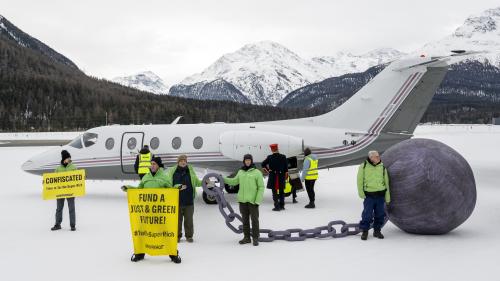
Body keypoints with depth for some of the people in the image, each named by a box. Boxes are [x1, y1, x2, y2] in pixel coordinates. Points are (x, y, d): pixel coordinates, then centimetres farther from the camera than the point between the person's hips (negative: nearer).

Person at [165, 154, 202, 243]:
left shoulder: (190, 170, 5)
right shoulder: (172, 171, -1)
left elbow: (196, 182, 15)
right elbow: (168, 184, 0)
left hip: (188, 200, 1)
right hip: (176, 200, -1)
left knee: (189, 219, 6)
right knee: (177, 219, 6)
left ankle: (189, 236, 17)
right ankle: (177, 235, 19)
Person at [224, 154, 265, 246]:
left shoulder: (257, 173, -5)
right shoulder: (241, 172, 10)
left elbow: (261, 187, -7)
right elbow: (234, 181, 24)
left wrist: (258, 200, -14)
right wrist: (223, 178, 15)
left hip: (253, 200, -5)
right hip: (242, 200, 5)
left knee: (254, 219, -2)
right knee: (245, 219, 10)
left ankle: (255, 238, 6)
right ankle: (246, 237, 18)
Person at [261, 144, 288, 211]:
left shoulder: (270, 157, -7)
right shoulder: (283, 157, -2)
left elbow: (263, 164, -3)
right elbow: (286, 167, 2)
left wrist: (267, 170, 8)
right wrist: (286, 175, 10)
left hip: (273, 177, -2)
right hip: (281, 177, 2)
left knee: (275, 192, 2)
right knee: (281, 192, 14)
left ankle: (277, 206, -1)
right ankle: (282, 205, 21)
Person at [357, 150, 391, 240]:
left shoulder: (382, 167, 4)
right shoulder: (363, 166, -3)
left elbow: (386, 182, 9)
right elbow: (360, 181, 2)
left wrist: (387, 196, 7)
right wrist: (361, 193, -5)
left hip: (381, 195, 3)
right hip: (369, 195, -3)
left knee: (380, 214, 7)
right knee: (367, 214, -3)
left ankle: (377, 230, 22)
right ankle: (364, 231, 11)